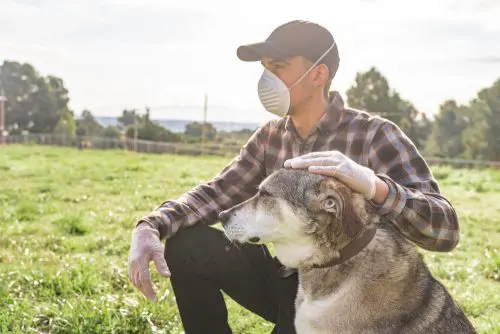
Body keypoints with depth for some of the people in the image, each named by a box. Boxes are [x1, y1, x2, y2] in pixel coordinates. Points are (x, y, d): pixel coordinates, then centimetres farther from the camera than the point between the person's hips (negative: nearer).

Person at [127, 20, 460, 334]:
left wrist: (372, 184, -48)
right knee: (188, 245, -9)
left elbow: (445, 230, -28)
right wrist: (150, 227, -18)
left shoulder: (374, 136, -19)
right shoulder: (271, 136, -1)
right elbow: (215, 193, 1)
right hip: (287, 280, 6)